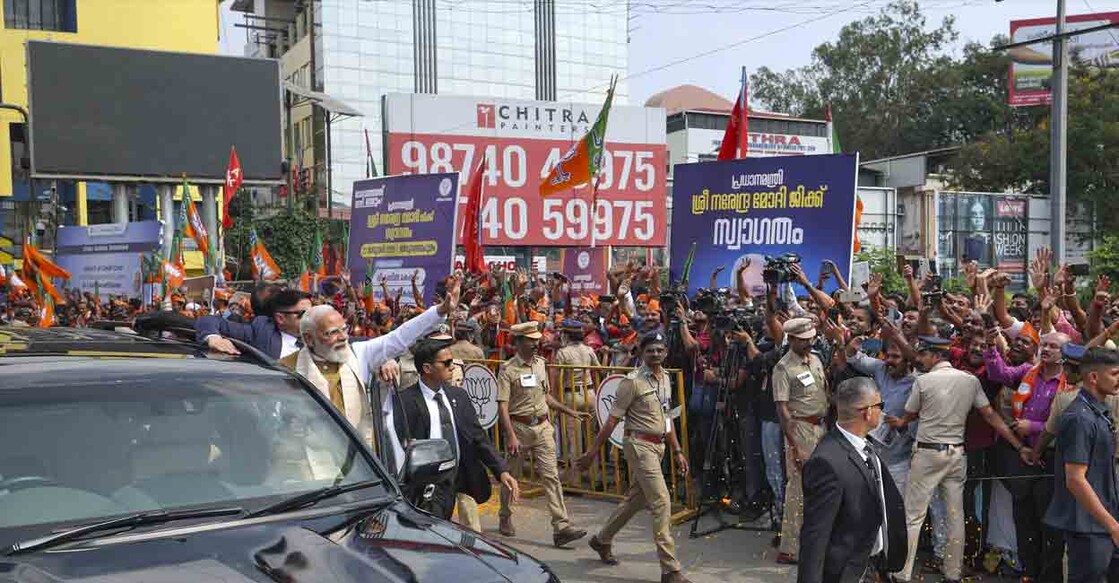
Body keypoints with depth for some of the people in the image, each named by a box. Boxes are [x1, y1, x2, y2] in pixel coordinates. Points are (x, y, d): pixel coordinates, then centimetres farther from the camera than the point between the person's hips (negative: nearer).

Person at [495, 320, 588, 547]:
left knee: (551, 476, -3)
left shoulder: (540, 364, 10)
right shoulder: (508, 369, -10)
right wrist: (511, 436, -22)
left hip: (542, 426, 4)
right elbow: (502, 406, -14)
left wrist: (571, 411, 17)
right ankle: (505, 519, 32)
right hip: (519, 426, -4)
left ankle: (561, 527, -6)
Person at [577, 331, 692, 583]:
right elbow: (612, 420, -12)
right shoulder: (633, 382, -12)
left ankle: (602, 540, 37)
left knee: (635, 500, 17)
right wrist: (593, 452, -11)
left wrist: (677, 451, 16)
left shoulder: (665, 378, 10)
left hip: (658, 446, 8)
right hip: (640, 445, -8)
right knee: (661, 503, -11)